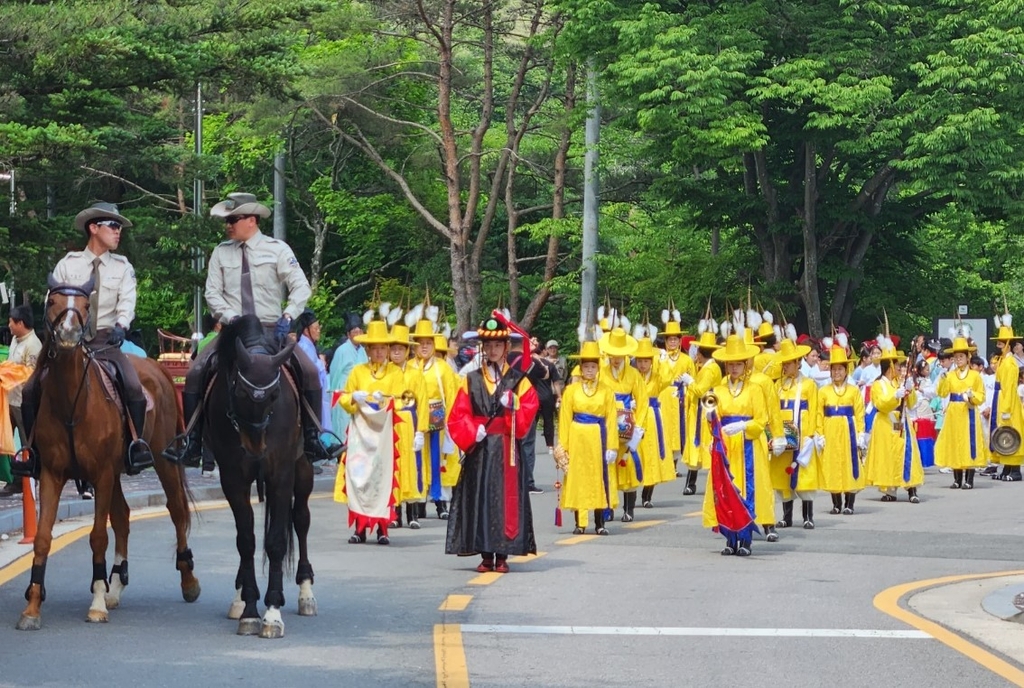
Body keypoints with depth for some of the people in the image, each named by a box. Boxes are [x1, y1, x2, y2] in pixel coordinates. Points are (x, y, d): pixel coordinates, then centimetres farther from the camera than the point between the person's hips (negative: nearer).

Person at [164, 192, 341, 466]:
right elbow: (212, 293, 4)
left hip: (272, 331, -1)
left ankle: (312, 439, -11)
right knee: (196, 372, -20)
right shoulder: (221, 253, 7)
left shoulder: (277, 249, 2)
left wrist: (288, 316, -19)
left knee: (310, 372, -22)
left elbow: (301, 287, -3)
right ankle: (192, 441, -13)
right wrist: (231, 318, -14)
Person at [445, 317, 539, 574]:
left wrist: (513, 406, -21)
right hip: (479, 449, 2)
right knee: (480, 498, 0)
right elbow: (458, 415, 3)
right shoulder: (472, 380, 10)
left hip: (507, 449, -2)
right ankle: (486, 555, 6)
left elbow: (530, 409, -4)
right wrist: (473, 432, -13)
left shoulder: (518, 379, 6)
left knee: (506, 498, -4)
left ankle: (502, 556, 0)